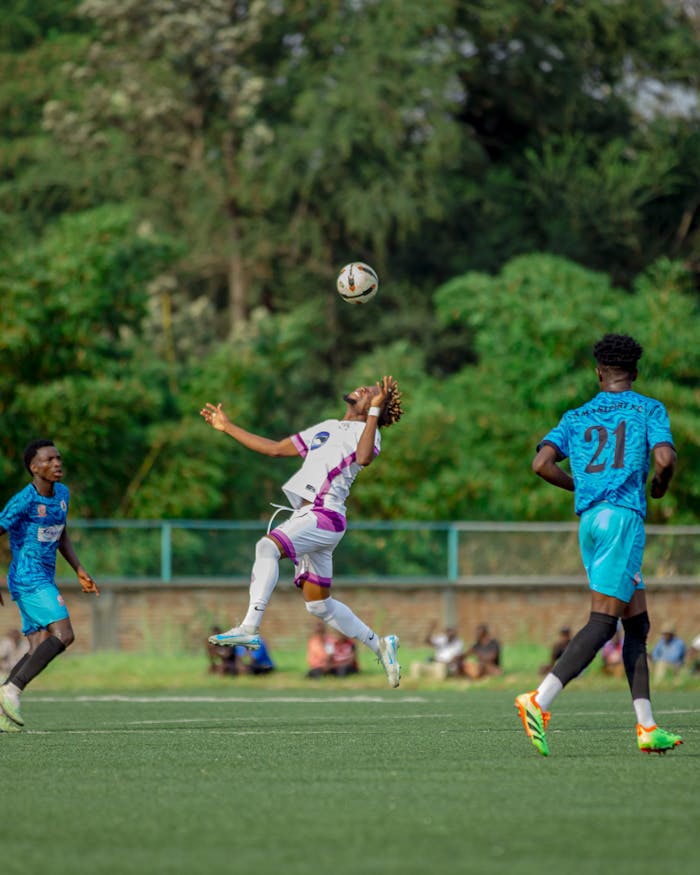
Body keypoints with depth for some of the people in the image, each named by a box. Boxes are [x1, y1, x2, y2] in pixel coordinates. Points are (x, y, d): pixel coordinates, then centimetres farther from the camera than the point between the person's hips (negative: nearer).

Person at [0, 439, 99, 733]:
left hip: (43, 581, 9)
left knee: (40, 650, 2)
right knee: (63, 634, -20)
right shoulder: (24, 501, -14)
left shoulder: (62, 494, 13)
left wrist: (80, 571, 18)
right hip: (28, 579, -9)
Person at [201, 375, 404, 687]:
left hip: (325, 515, -9)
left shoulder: (366, 431, 2)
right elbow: (275, 449, 30)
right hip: (307, 515, 9)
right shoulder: (326, 428, 26)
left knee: (268, 545, -29)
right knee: (319, 605, 10)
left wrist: (374, 410, -24)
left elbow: (363, 458, -23)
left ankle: (250, 629, -37)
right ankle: (379, 644, 22)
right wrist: (228, 427, 31)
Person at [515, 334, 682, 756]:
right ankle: (539, 701, -26)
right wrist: (660, 486, 13)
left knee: (638, 624, 11)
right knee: (603, 623, -11)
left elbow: (542, 462, 5)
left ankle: (647, 727, 7)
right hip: (624, 515, -6)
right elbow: (665, 458, -9)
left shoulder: (576, 417, 19)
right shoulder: (649, 409, 7)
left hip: (589, 520, 6)